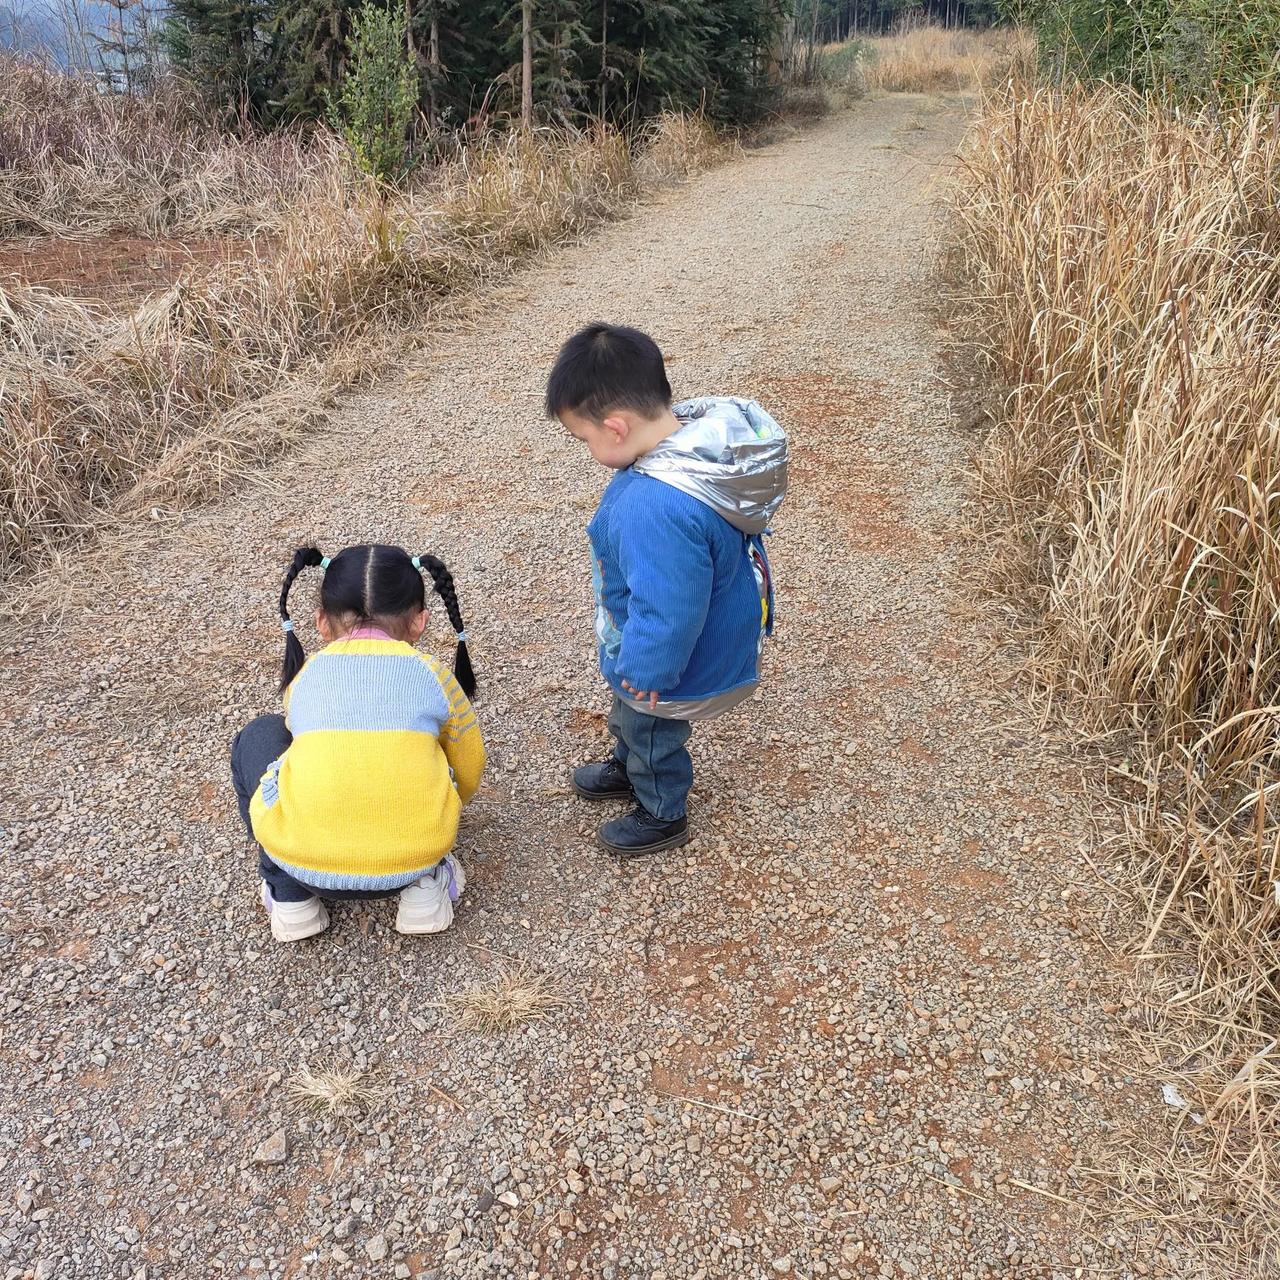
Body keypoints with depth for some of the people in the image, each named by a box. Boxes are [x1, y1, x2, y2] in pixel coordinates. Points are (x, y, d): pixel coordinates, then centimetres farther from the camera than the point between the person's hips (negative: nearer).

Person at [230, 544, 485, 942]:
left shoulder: (303, 678, 17)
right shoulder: (434, 676, 14)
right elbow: (467, 776, 26)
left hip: (304, 861, 0)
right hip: (414, 858, 1)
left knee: (260, 737, 29)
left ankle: (290, 897, 22)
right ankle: (426, 886, 20)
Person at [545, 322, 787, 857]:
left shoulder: (656, 509, -45)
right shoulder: (703, 436, -15)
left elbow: (666, 613, -37)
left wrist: (645, 672, -19)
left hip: (665, 662, -9)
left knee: (651, 735, 22)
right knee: (627, 717, 34)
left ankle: (663, 816, 48)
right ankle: (628, 769, 61)